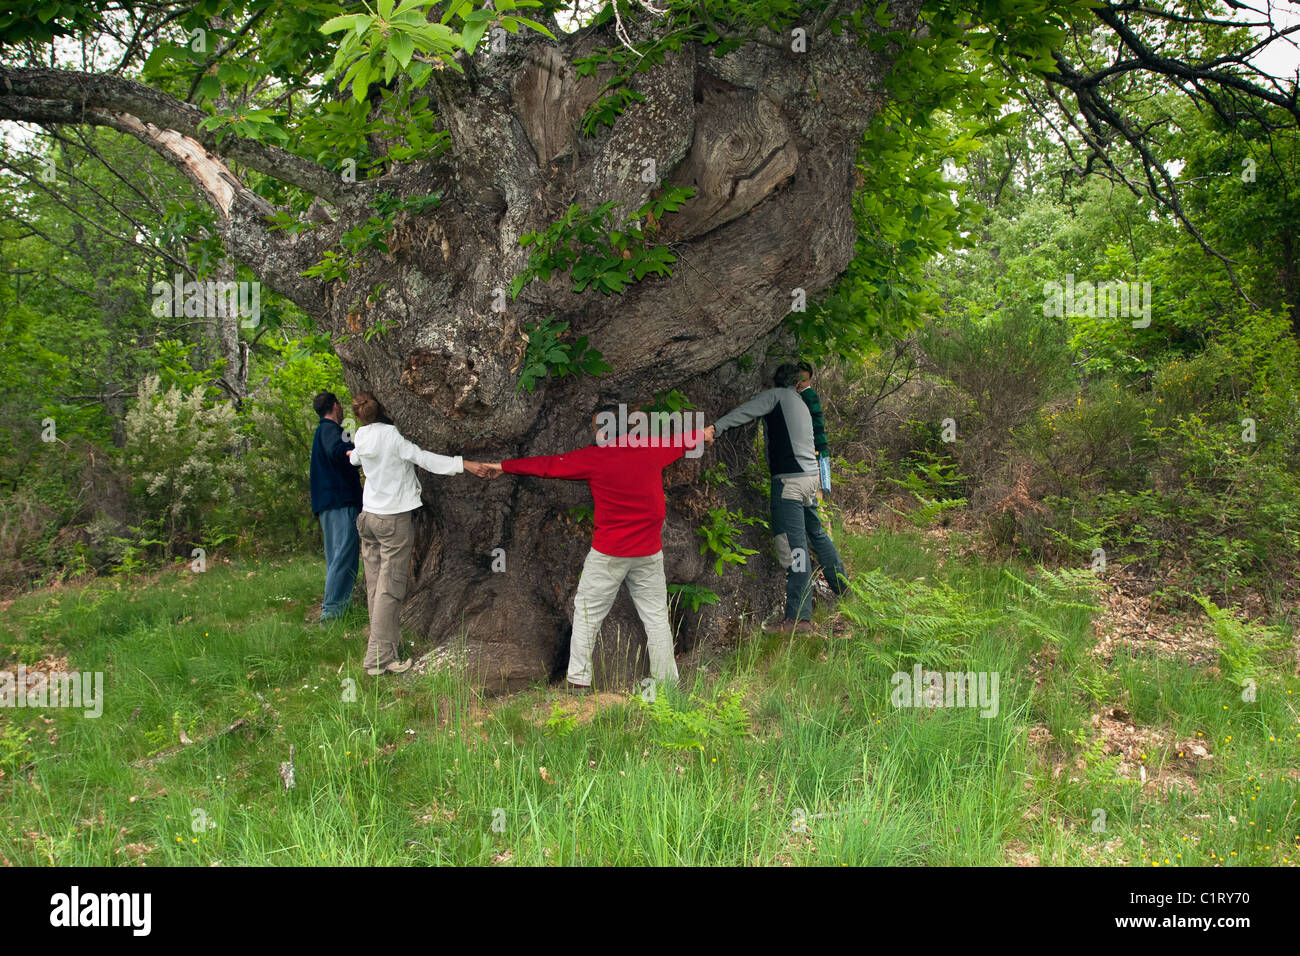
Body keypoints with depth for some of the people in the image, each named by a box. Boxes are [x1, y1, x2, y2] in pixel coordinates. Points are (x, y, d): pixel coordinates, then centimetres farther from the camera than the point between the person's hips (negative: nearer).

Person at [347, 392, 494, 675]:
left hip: (368, 515, 7)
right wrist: (465, 464, -23)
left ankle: (381, 652, 16)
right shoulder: (392, 436, -14)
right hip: (394, 519, -7)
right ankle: (379, 658, -5)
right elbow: (424, 458, -20)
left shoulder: (361, 437, 6)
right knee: (390, 589, -5)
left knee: (375, 586, 9)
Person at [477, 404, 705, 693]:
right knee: (656, 616, 9)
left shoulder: (592, 457, -7)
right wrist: (703, 434, 43)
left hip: (609, 553, -3)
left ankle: (578, 681, 12)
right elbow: (680, 440, 22)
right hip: (649, 551, 3)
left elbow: (545, 465, 1)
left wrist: (503, 466, 13)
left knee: (587, 613, 10)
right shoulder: (652, 448, 1)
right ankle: (667, 682, 11)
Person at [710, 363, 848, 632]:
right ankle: (842, 586, 41)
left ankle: (799, 617, -16)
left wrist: (716, 427, -23)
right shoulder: (800, 403, 24)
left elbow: (747, 410, -15)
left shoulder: (775, 395, 0)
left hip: (789, 479, -9)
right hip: (810, 475, 9)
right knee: (816, 534, 26)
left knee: (793, 544, -12)